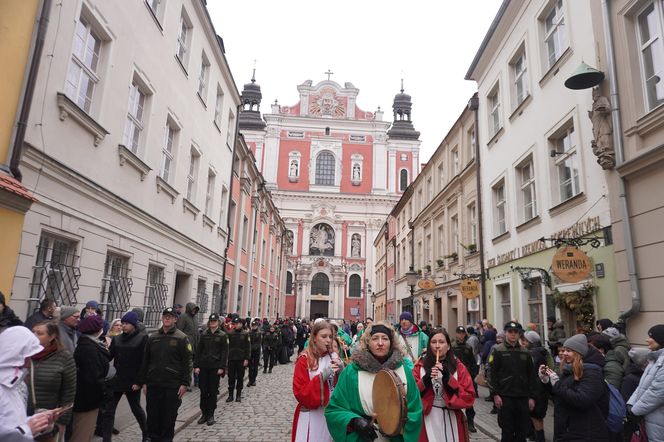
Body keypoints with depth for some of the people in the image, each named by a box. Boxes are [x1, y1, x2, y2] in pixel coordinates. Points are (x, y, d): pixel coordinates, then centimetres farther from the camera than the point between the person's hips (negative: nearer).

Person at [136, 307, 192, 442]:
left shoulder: (181, 338, -4)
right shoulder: (153, 337, 9)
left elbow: (187, 362, -6)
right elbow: (145, 361, 13)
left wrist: (185, 383, -12)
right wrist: (140, 382, 11)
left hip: (172, 386, -4)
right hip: (153, 384, 4)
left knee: (169, 416, 5)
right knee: (152, 415, 10)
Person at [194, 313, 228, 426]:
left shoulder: (222, 335, -1)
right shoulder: (204, 335, 7)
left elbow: (224, 352, -3)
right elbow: (199, 351, 8)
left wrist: (222, 367, -10)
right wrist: (196, 365, 0)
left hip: (215, 367, -2)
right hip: (203, 366, 3)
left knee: (213, 391, 3)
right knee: (203, 391, 5)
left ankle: (211, 415, 14)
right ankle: (204, 413, 18)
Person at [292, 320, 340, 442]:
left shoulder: (334, 357, 4)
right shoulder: (304, 360, -10)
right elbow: (300, 393, -14)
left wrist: (340, 372, -13)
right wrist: (322, 376, -22)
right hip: (311, 415, -4)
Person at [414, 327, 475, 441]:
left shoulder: (458, 367, 2)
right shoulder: (420, 366, 0)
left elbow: (469, 398, -7)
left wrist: (449, 379, -18)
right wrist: (425, 380, -20)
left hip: (451, 421, 1)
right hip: (427, 421, 0)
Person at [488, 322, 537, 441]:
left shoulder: (525, 353, 10)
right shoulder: (498, 351, -2)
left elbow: (531, 376, 12)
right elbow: (492, 374, -6)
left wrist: (531, 396, 6)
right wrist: (495, 394, -11)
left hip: (523, 398, 4)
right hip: (505, 397, -4)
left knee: (522, 431, 9)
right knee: (507, 431, 2)